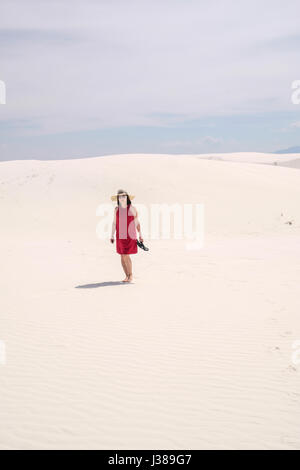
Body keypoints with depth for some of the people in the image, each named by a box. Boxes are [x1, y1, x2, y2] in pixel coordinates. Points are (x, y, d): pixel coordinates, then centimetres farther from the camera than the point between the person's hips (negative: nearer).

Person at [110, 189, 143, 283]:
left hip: (130, 236, -3)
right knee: (122, 256, 5)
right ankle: (127, 276, 16)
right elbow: (114, 223, 8)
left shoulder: (132, 208, -1)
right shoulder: (116, 209, 6)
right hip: (120, 236, 3)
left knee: (126, 256, -10)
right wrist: (112, 236, 3)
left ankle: (130, 275, 5)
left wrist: (140, 235, 3)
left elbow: (137, 222, 3)